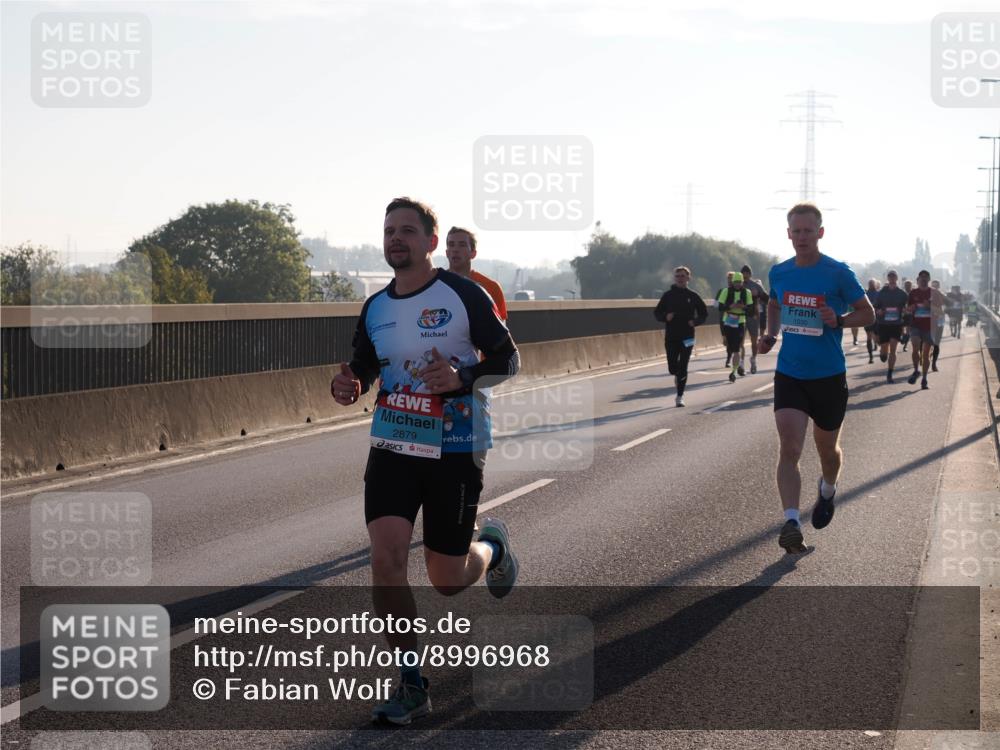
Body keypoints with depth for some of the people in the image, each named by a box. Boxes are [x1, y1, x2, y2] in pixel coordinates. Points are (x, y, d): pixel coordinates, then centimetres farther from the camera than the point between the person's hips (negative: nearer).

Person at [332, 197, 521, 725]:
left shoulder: (463, 295, -8)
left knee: (447, 580, 3)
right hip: (392, 445, 4)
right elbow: (364, 372, 17)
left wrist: (462, 378, -24)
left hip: (455, 449, -4)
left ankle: (492, 546, 41)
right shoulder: (375, 308, 6)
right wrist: (348, 388, -7)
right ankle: (411, 685, -1)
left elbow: (508, 359, -5)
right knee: (386, 557, -14)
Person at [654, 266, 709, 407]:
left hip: (687, 336, -1)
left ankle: (680, 396, 3)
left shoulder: (692, 296, 1)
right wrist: (665, 317, -13)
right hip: (671, 337, 1)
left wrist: (695, 322, -8)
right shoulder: (668, 295, 3)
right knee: (672, 367, 1)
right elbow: (657, 313, 7)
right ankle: (678, 376, 37)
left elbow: (704, 313, 10)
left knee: (682, 368, -6)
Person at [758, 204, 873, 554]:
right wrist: (771, 334, 4)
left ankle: (827, 491, 48)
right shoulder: (778, 273, 2)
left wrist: (838, 320, -22)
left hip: (829, 376, -2)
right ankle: (791, 523, -21)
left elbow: (867, 313, -2)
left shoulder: (838, 273, -9)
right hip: (789, 374, 2)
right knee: (789, 447, -15)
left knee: (827, 447, 15)